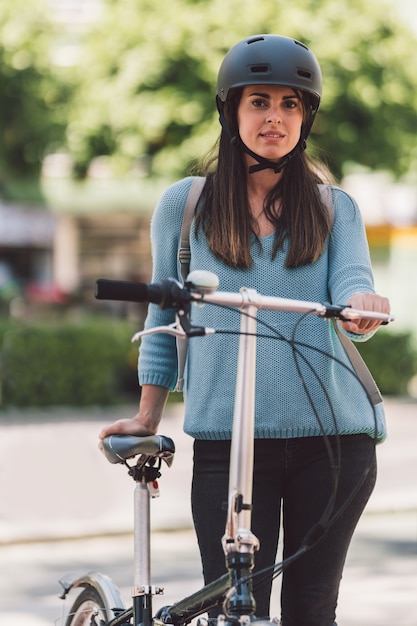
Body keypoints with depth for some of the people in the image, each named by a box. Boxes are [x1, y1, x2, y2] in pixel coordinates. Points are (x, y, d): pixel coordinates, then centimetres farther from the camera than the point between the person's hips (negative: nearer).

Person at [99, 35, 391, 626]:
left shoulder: (335, 208, 11)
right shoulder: (184, 204, 9)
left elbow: (352, 284, -4)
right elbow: (164, 316, 15)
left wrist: (361, 303, -28)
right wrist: (147, 417, 11)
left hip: (333, 435, 1)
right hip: (228, 437, -1)